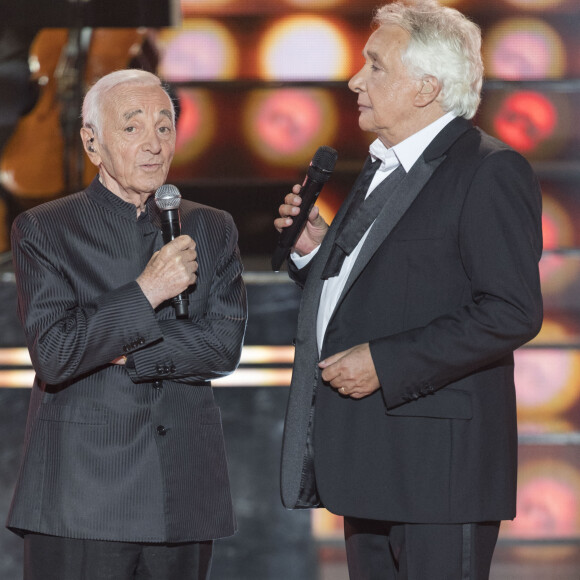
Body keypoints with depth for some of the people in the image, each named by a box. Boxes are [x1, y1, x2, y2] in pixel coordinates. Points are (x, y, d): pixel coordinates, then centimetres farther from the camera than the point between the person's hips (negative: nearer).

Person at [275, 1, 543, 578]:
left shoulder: (490, 171, -10)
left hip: (439, 460, -9)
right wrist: (314, 252, 5)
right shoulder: (384, 168, 19)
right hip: (370, 462, 9)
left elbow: (512, 312, -20)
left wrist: (385, 363, -20)